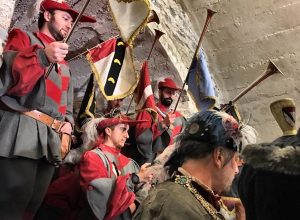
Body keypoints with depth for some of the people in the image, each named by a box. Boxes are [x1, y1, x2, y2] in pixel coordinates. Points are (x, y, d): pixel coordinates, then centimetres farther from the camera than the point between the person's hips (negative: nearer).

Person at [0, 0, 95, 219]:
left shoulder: (64, 64, 28)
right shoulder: (23, 37, 8)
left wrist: (68, 123, 8)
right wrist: (42, 57, -22)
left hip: (51, 141, 7)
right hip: (20, 135, -7)